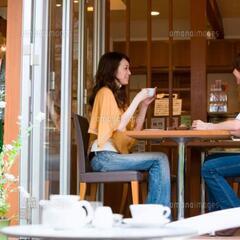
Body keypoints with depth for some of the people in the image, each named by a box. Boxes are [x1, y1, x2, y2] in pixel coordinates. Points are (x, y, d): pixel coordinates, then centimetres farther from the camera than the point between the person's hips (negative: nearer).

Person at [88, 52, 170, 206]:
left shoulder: (118, 95, 22)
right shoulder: (105, 92, -4)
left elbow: (134, 130, 16)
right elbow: (118, 126, -16)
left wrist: (144, 105, 9)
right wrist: (137, 100, -11)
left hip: (113, 155, 8)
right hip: (104, 157, -8)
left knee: (160, 161, -11)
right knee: (160, 160, -17)